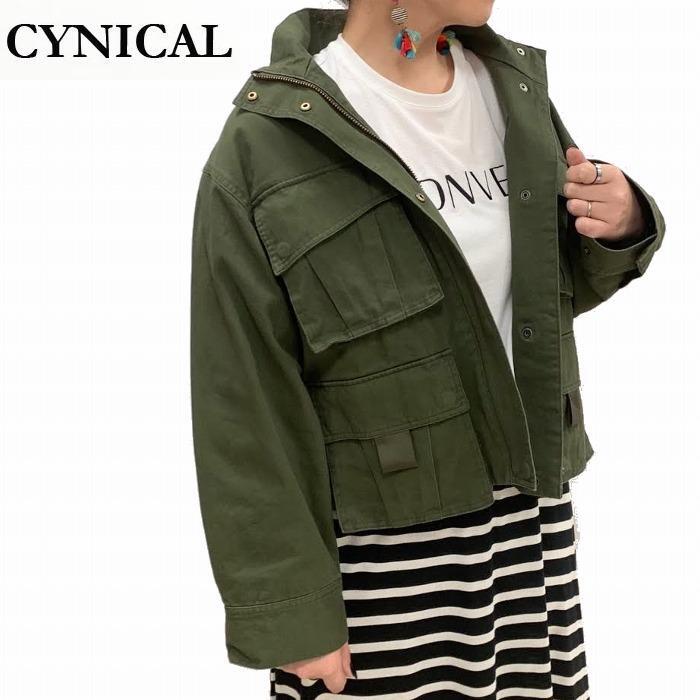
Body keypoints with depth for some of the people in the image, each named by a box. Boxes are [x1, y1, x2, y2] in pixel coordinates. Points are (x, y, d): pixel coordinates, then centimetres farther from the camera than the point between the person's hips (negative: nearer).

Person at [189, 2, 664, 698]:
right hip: (381, 560, -5)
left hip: (534, 517, 6)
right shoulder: (262, 149, -15)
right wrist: (290, 618, -11)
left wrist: (620, 226, -5)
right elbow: (245, 409, -13)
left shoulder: (515, 84, 4)